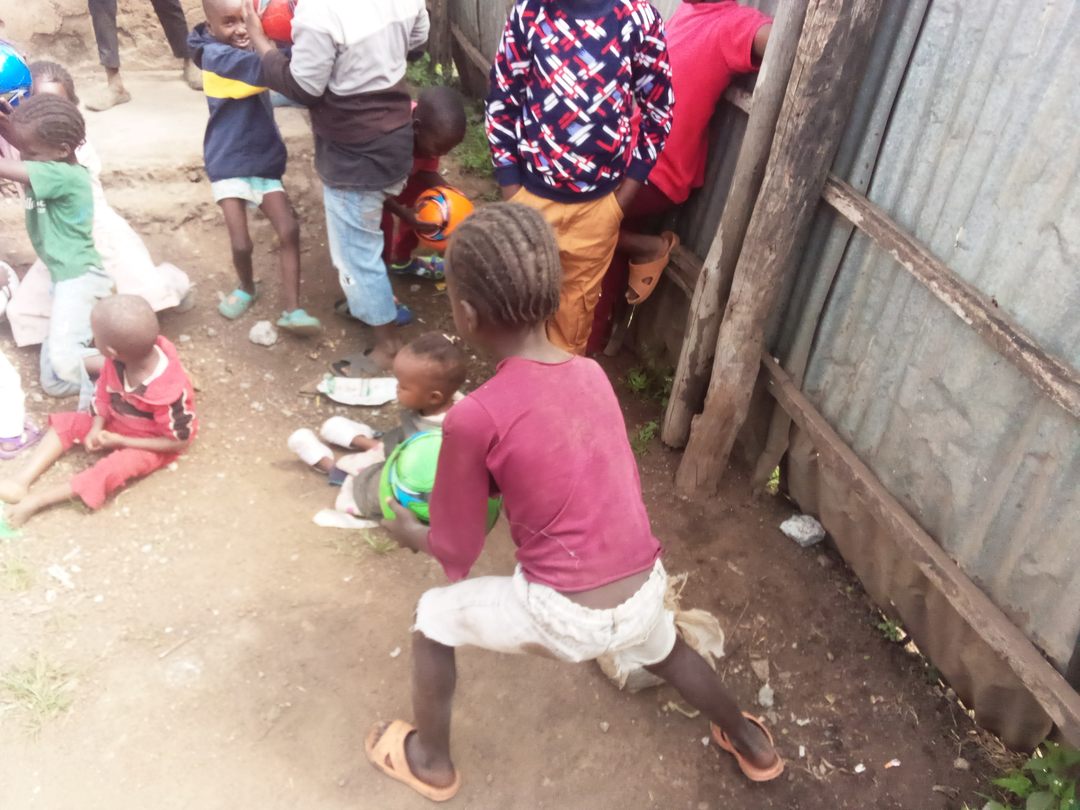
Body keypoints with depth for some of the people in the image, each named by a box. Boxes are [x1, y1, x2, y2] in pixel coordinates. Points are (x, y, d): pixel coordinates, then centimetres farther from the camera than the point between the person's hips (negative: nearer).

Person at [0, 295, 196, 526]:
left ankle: (36, 500, -20)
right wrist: (96, 428, -19)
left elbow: (178, 441, -26)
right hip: (118, 420, 7)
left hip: (149, 442, -7)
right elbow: (104, 392, -3)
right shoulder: (120, 359, -21)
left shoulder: (167, 392, -38)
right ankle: (22, 481, -10)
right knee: (67, 423, -2)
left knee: (114, 468, -28)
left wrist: (119, 441, -23)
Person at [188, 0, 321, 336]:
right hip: (229, 164, -6)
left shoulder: (251, 48, 7)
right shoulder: (216, 55, -17)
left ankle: (291, 310, -2)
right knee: (241, 244, -8)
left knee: (289, 231, -8)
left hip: (264, 162, 6)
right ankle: (246, 288, 25)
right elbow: (266, 65, -31)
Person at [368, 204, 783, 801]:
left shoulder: (474, 418, -18)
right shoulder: (591, 374, 0)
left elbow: (457, 554, -6)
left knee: (434, 617, 20)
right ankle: (753, 744, 61)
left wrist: (410, 532, 16)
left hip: (566, 618, -5)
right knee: (664, 652, 39)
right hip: (644, 594, 6)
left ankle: (431, 761, 42)